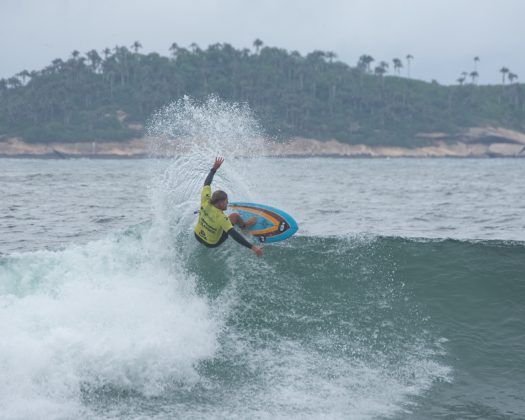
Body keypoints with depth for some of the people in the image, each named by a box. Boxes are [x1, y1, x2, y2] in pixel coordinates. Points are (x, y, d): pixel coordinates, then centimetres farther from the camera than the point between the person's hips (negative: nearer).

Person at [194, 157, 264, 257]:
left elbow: (207, 183, -6)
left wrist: (214, 169, 3)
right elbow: (233, 234, -44)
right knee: (235, 216, 0)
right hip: (211, 244, -5)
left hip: (197, 236, 5)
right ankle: (244, 225, 31)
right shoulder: (220, 218, -38)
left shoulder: (205, 202, -23)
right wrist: (252, 247, -48)